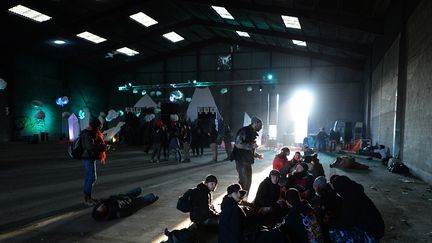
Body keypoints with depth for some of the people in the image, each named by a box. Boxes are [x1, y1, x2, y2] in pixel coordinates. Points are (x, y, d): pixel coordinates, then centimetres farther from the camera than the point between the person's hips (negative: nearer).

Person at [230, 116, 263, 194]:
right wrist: (251, 145, -20)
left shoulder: (253, 133, 16)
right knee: (243, 181, -13)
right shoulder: (244, 131, -10)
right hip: (241, 160, -9)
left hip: (248, 161, 9)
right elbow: (238, 144, -19)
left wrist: (257, 155, 10)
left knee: (248, 182, 11)